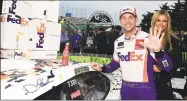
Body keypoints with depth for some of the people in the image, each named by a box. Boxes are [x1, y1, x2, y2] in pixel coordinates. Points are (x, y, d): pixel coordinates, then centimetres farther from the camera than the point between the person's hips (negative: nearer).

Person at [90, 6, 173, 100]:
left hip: (145, 90, -4)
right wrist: (102, 68, 4)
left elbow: (168, 67, -19)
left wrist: (157, 50, -35)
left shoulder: (148, 39, -14)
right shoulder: (118, 42, 3)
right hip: (125, 90, 5)